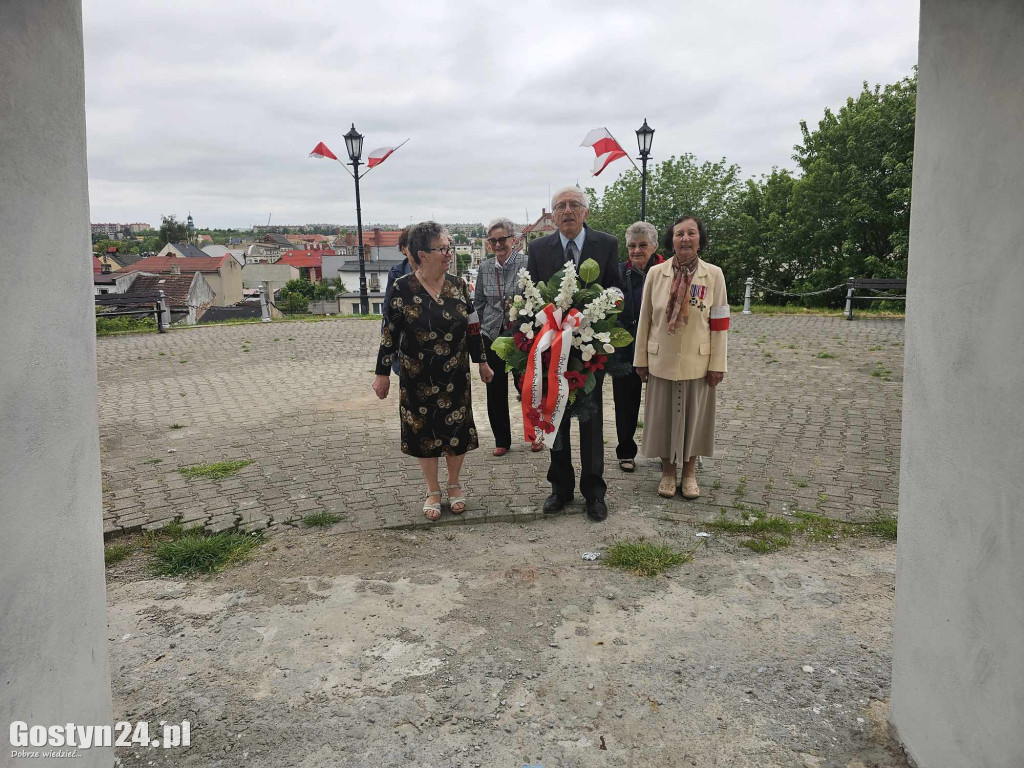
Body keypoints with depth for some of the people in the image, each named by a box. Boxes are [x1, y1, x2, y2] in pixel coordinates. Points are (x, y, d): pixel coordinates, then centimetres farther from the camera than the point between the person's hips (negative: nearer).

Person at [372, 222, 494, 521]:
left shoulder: (457, 285, -1)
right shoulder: (403, 288, -10)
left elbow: (472, 327, 7)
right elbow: (390, 332, -5)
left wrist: (481, 361, 10)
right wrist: (382, 373, -4)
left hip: (455, 374, 2)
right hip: (417, 377, -2)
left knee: (456, 429, 8)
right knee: (423, 430, 7)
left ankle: (454, 485, 29)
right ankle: (433, 491, 24)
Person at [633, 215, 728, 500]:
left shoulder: (713, 275, -5)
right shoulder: (656, 273, -4)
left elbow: (719, 324, -3)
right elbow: (644, 319, 1)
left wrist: (717, 364, -5)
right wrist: (640, 359, 2)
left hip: (697, 363, 0)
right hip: (662, 361, 1)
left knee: (693, 416, 11)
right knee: (663, 416, 10)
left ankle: (689, 472, 28)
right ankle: (668, 471, 27)